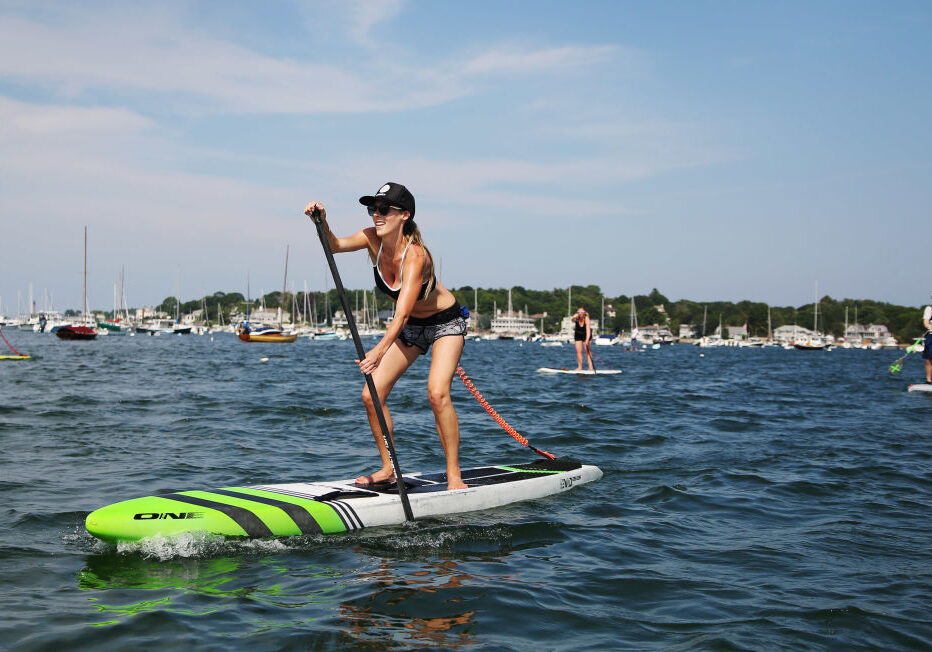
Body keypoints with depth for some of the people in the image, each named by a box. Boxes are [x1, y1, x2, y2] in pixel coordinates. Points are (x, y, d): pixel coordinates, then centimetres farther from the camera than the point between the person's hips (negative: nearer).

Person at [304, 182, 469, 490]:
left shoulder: (415, 255, -33)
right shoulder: (373, 239, -13)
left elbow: (402, 313, -42)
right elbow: (335, 245, -25)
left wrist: (379, 351, -55)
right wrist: (322, 223, -44)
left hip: (445, 323, -7)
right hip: (410, 326, 7)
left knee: (437, 392, -26)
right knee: (372, 395, -4)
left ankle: (454, 475, -14)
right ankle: (388, 468, 11)